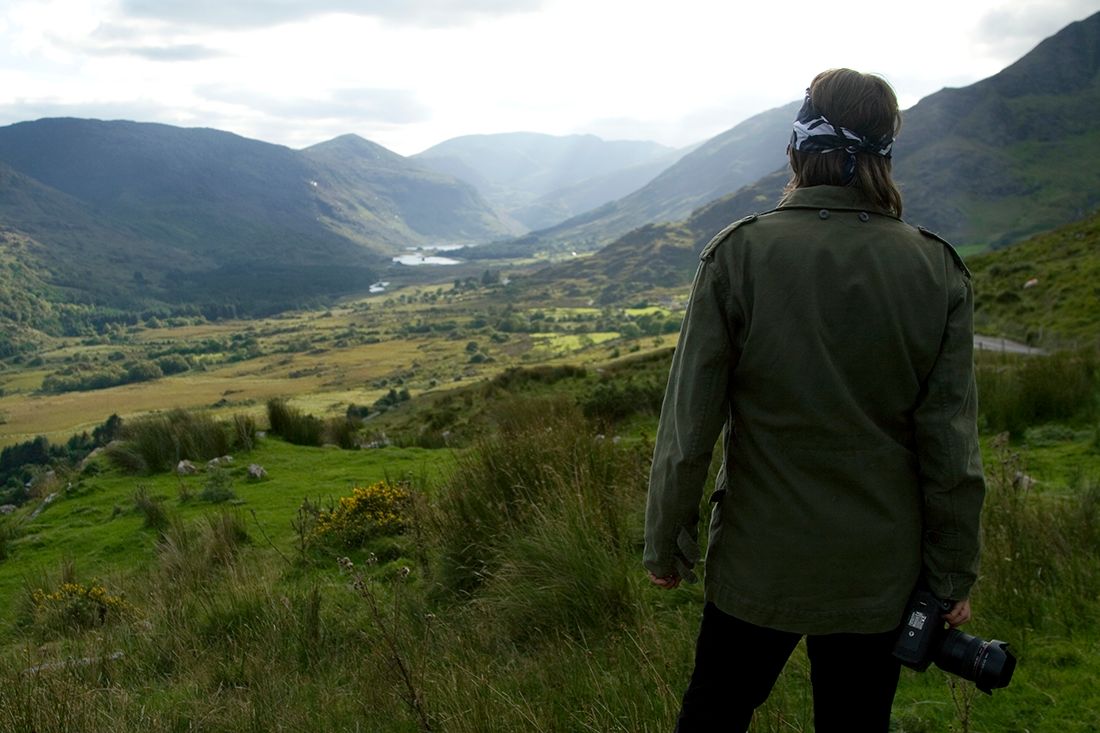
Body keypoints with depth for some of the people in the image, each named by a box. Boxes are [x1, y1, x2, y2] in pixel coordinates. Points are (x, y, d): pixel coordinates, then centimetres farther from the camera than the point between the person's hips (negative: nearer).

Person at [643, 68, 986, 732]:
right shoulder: (937, 270, -8)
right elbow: (951, 446, -6)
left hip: (759, 563, -1)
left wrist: (667, 547, 1)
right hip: (880, 572, 2)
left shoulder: (739, 254, -13)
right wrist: (954, 575, 6)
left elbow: (689, 424, -12)